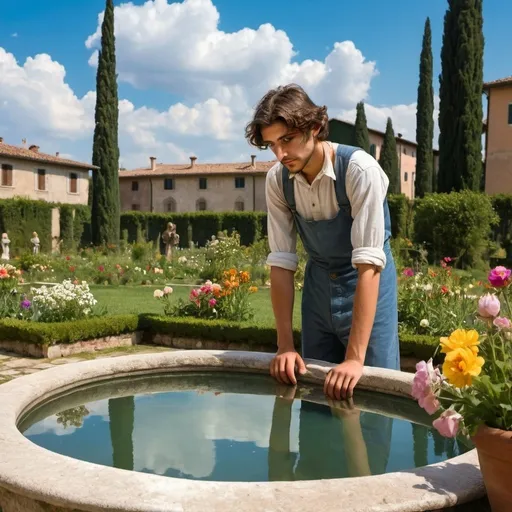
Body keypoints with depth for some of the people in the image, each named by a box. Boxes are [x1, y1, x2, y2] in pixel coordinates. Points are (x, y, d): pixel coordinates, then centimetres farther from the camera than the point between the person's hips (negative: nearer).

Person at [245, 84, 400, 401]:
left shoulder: (360, 169, -26)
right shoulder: (277, 180, -11)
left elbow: (368, 263, -30)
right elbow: (281, 262, -9)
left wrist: (354, 358, -33)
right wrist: (286, 345, -13)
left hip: (367, 283, -4)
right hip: (318, 283, 4)